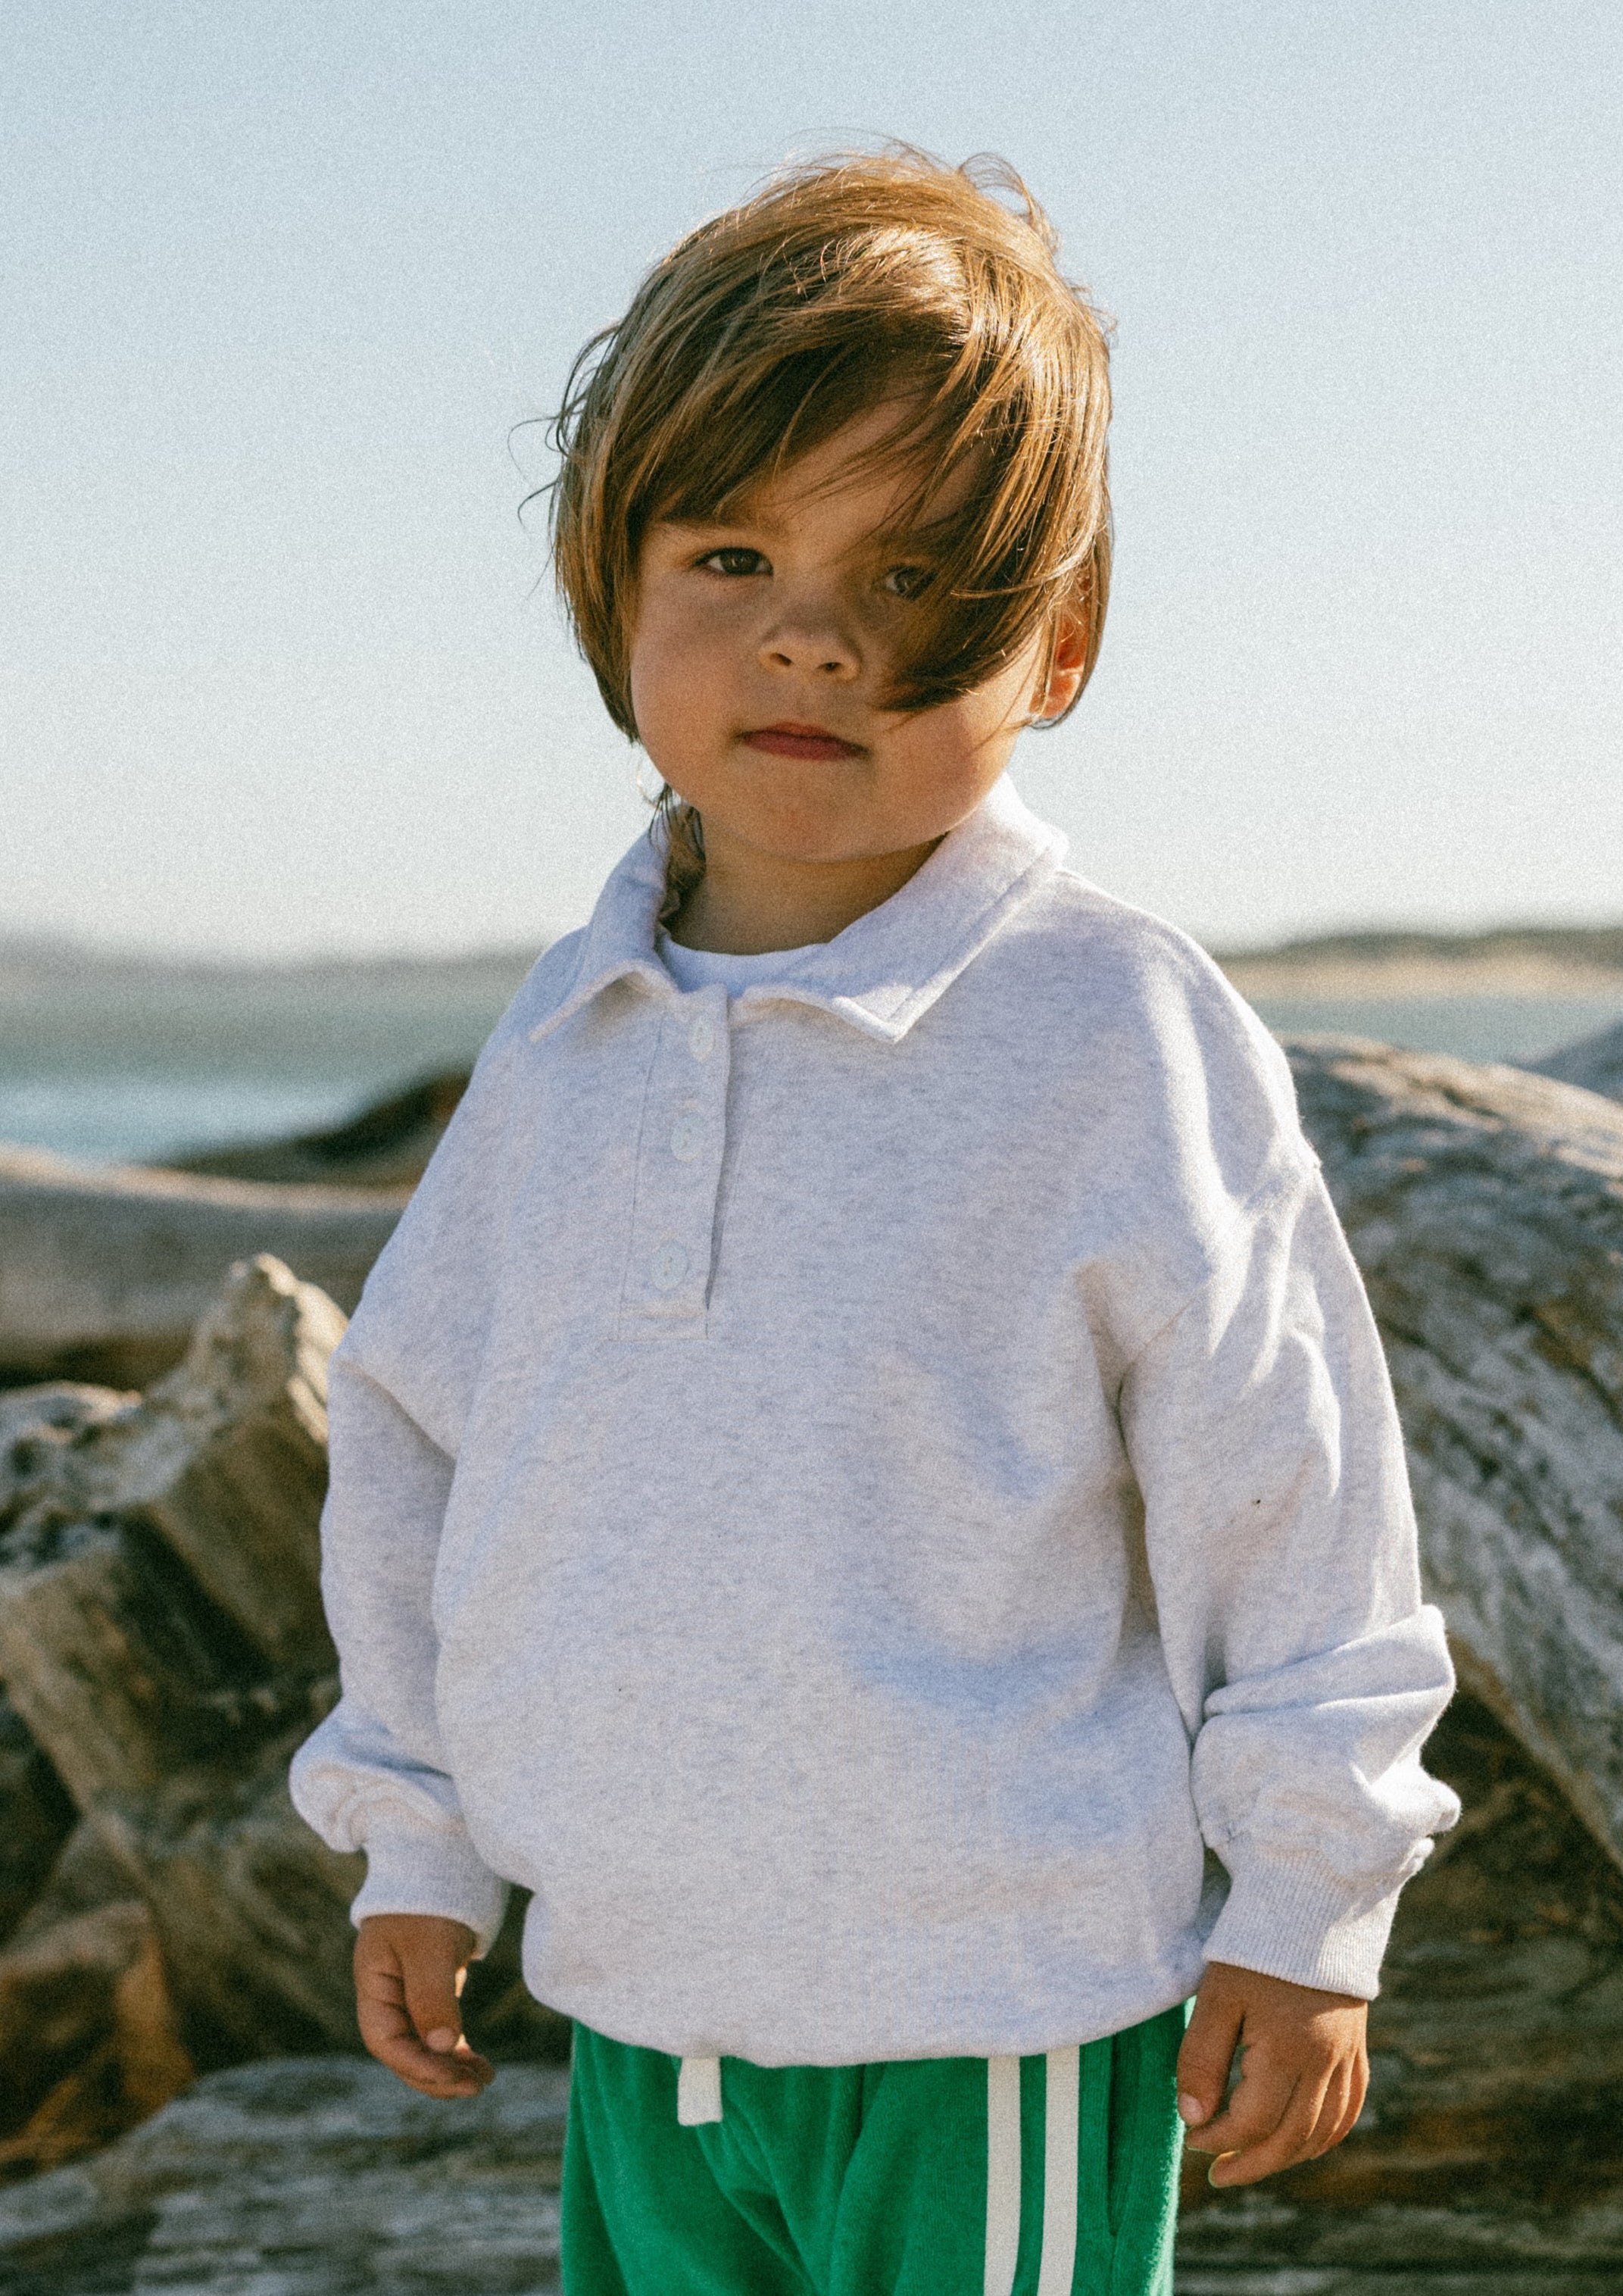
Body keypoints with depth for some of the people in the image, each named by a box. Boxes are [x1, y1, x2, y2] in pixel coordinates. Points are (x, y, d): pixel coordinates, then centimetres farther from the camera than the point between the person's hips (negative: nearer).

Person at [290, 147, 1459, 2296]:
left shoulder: (1116, 1034, -12)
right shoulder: (564, 1044, 4)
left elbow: (1290, 1488, -7)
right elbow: (419, 1428, 15)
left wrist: (1307, 1914, -4)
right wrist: (414, 1837, 16)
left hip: (996, 2029, -5)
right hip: (643, 2002, 5)